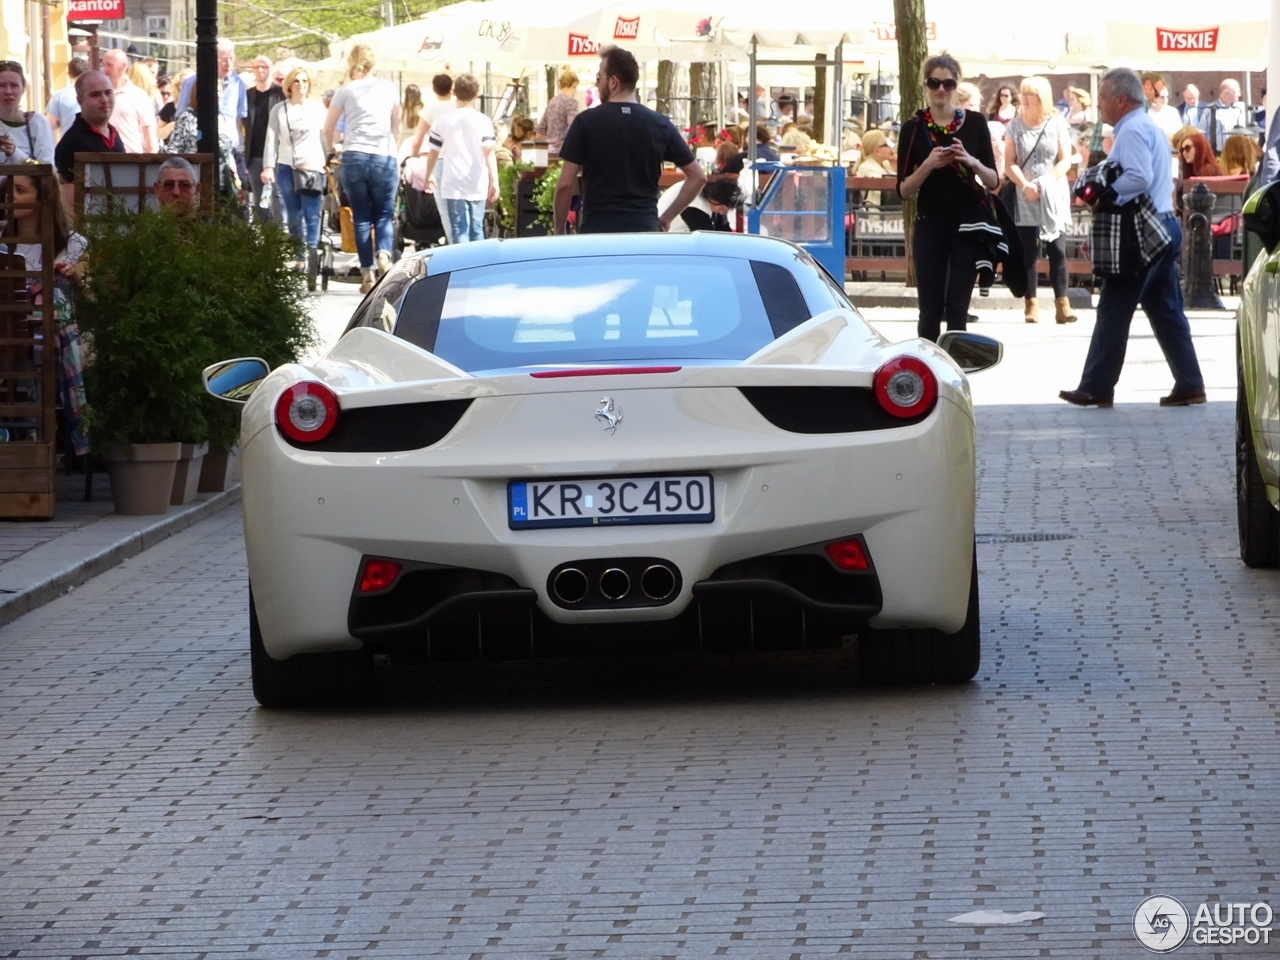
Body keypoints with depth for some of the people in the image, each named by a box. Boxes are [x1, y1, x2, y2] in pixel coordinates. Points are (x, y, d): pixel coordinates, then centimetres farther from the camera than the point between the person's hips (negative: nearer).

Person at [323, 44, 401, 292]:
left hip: (354, 157, -1)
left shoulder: (345, 91, 7)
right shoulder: (389, 88, 11)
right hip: (385, 158, 1)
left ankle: (367, 273, 0)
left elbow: (328, 130, 12)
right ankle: (384, 253, -20)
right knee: (384, 214, 9)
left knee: (361, 217, 6)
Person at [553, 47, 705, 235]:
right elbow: (698, 177, 8)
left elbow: (565, 185, -4)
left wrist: (559, 231, 9)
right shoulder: (660, 125, 5)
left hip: (597, 231, -3)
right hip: (645, 230, 3)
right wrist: (667, 217, 13)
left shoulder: (586, 122, -4)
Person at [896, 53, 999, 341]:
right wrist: (928, 165, -18)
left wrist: (972, 162, -15)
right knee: (930, 310, -2)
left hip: (967, 224, 0)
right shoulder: (914, 128, 0)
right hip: (930, 227, 0)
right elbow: (904, 190, -1)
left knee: (957, 309, -2)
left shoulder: (974, 123, 2)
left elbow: (993, 181, 4)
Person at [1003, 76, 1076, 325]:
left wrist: (1046, 183, -14)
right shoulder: (1014, 125, 4)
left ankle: (1062, 305, -6)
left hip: (1054, 195, -1)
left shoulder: (1058, 124, 1)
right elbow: (1009, 163, 0)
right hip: (1024, 198, 1)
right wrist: (1025, 185, -15)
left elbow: (1065, 161, -1)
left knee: (1057, 250, -5)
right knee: (1028, 252, 0)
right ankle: (1031, 305, 1)